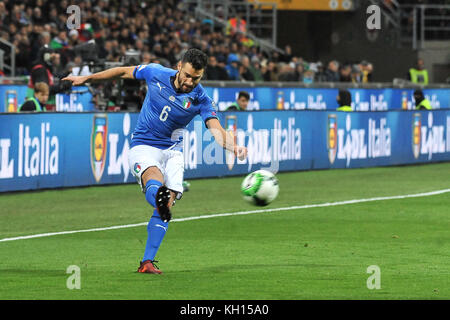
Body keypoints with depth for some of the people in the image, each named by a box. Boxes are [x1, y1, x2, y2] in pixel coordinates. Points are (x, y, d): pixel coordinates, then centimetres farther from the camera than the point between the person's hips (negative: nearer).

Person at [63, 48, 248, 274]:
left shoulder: (201, 99, -12)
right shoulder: (156, 74, -10)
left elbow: (216, 130, -24)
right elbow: (124, 72, 7)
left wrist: (233, 146, -46)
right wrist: (86, 78, 14)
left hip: (173, 151, 2)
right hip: (143, 146, -2)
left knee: (165, 208, -8)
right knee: (154, 180, -36)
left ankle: (147, 261, -4)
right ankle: (158, 197, -69)